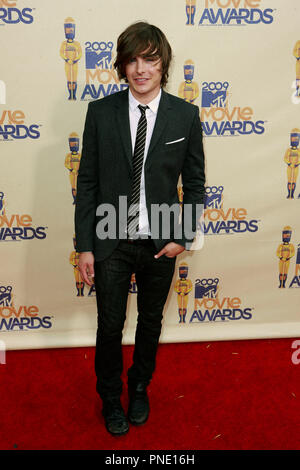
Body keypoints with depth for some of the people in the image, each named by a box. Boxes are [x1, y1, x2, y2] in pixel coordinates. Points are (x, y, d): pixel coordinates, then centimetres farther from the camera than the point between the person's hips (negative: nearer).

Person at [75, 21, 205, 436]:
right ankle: (110, 397, 37)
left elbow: (195, 181, 2)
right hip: (111, 243, 0)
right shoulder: (100, 112, -5)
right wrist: (84, 246, -5)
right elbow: (87, 181, -3)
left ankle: (140, 388, 45)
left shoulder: (185, 115, -5)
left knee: (151, 322, 18)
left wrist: (182, 237, -6)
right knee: (110, 327, 10)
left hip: (161, 243, 1)